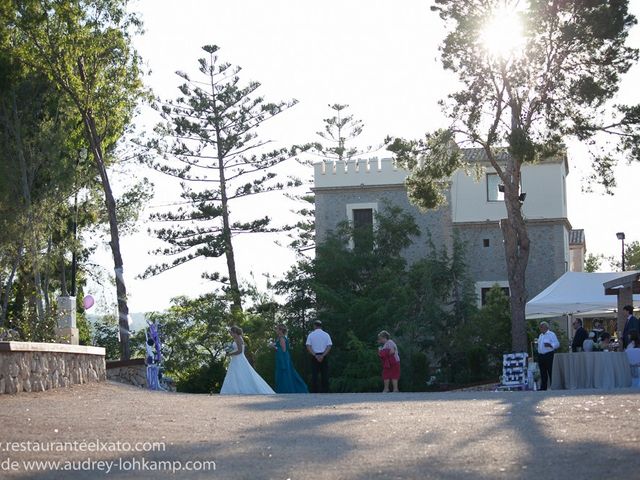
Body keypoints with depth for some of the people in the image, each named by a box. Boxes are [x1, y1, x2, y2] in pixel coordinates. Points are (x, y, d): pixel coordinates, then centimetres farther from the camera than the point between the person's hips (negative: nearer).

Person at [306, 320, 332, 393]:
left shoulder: (311, 335, 3)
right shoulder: (326, 335, 5)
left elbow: (308, 347, -7)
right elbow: (329, 347, -6)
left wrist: (315, 355, -12)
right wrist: (322, 356, -13)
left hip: (314, 357, 0)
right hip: (324, 357, 0)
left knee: (314, 376, 2)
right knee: (325, 376, 3)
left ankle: (314, 393, -1)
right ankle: (324, 392, 0)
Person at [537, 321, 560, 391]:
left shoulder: (551, 334, -2)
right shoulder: (540, 335, 21)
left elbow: (557, 344, -10)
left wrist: (550, 345, -26)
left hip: (549, 355, -7)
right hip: (541, 356, 7)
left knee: (551, 372, -7)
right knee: (543, 374, 7)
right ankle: (543, 388, 9)